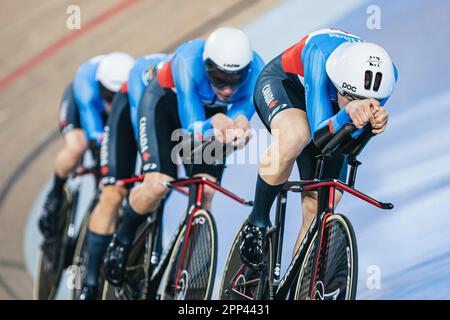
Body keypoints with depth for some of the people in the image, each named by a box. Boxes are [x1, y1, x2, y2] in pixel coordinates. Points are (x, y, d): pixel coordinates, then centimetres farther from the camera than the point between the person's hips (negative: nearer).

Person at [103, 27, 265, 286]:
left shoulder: (255, 71, -32)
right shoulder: (189, 61, -40)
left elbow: (241, 115, -32)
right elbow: (193, 128, -40)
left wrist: (238, 125, -56)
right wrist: (216, 122, -62)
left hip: (211, 112, 3)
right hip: (167, 103, -3)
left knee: (204, 194, -11)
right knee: (158, 185, -20)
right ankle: (123, 240, 9)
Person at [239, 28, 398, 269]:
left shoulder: (385, 75, -30)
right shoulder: (322, 53, -40)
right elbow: (319, 135, -41)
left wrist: (375, 121, -47)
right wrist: (348, 112, -60)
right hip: (282, 83, -4)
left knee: (319, 203, -3)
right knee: (294, 135, -40)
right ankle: (257, 222, -18)